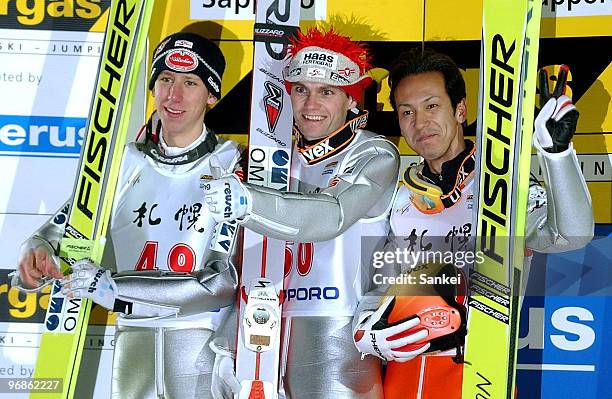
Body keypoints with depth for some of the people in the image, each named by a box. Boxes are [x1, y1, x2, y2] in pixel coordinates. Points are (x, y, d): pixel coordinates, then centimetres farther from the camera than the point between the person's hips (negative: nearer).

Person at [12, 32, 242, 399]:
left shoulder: (232, 167, -5)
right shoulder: (125, 163, 6)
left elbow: (225, 283, -14)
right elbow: (60, 231, 11)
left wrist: (113, 287, -18)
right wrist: (38, 253, -14)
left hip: (205, 342, -3)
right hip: (133, 339, 3)